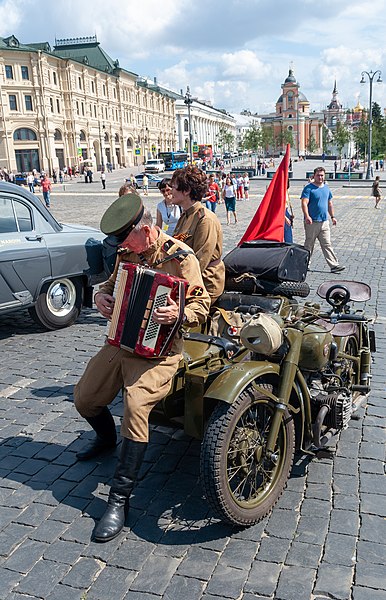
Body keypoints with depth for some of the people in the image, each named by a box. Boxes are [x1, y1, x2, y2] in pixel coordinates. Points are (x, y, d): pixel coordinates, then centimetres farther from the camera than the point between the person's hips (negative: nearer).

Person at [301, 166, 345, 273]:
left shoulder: (326, 188, 15)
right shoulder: (309, 188, -6)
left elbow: (329, 203, 25)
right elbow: (304, 203, -17)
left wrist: (332, 216, 23)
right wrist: (307, 216, -30)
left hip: (324, 221, 6)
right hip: (312, 222, -5)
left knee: (327, 245, 4)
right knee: (309, 245, 4)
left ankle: (334, 265, 1)